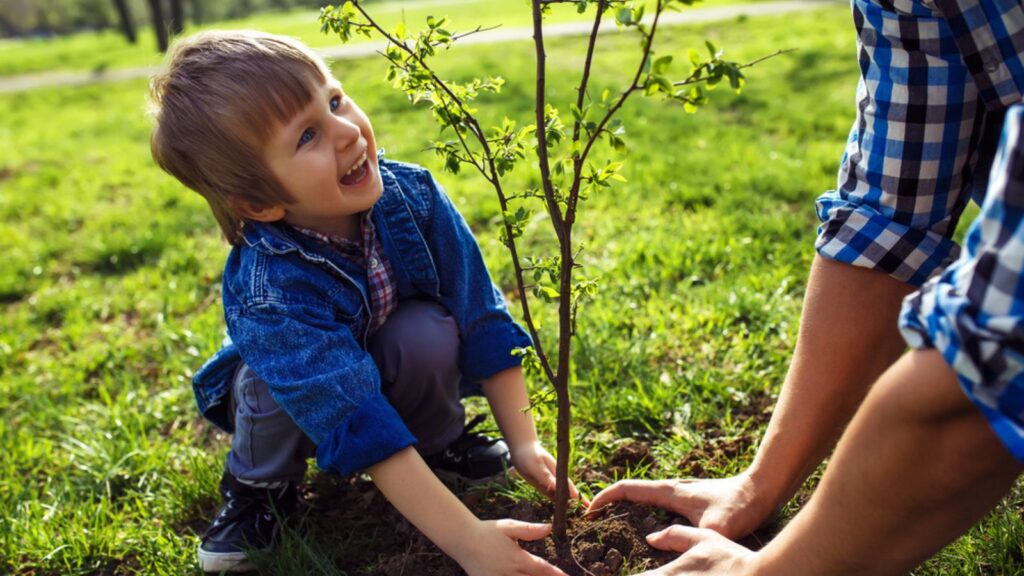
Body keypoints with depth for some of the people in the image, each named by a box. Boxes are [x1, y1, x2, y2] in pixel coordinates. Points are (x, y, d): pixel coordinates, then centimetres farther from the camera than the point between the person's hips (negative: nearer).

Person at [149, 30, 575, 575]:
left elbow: (481, 316, -22)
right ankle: (258, 486, -1)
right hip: (292, 394, -2)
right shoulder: (267, 292, -39)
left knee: (429, 331, -30)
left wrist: (523, 443, -22)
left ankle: (439, 439, 1)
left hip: (397, 364, 2)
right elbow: (361, 428, -43)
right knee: (272, 384, -34)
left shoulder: (411, 194, -29)